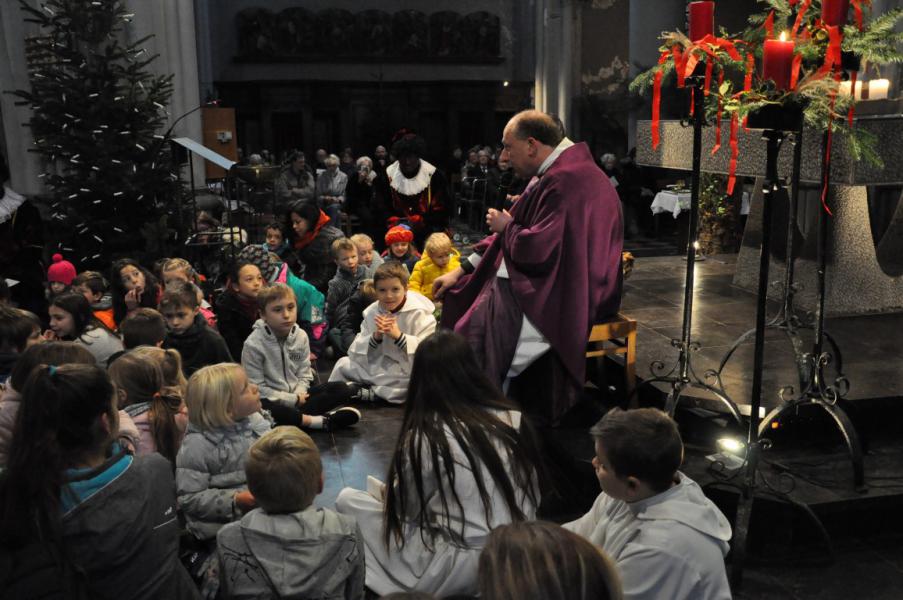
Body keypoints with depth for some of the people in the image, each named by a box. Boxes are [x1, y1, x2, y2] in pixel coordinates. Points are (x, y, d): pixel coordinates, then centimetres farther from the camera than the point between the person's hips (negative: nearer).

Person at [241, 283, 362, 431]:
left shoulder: (301, 336, -1)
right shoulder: (253, 344, -16)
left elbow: (304, 375, 5)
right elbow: (257, 388, -15)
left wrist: (298, 395, -16)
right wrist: (293, 400, -17)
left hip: (297, 396, 5)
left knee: (341, 389, -10)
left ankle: (293, 416, -25)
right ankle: (322, 420, -33)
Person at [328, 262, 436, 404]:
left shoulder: (420, 314, -12)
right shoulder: (371, 312, 2)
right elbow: (356, 353, -3)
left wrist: (398, 335, -31)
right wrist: (375, 337, -22)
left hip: (405, 372, -4)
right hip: (376, 368, 5)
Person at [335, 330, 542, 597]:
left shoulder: (425, 437, -16)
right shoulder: (512, 417, -1)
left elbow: (405, 508, -2)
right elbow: (531, 499, 8)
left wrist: (385, 492, 20)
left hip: (463, 568, -6)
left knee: (348, 499, 4)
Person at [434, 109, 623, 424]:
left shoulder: (565, 181, -21)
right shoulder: (560, 172, 12)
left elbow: (538, 250, -28)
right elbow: (519, 228, 17)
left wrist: (505, 226, -6)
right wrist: (461, 270, 14)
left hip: (570, 294, -11)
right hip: (556, 278, 11)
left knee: (484, 320, -23)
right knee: (469, 294, 8)